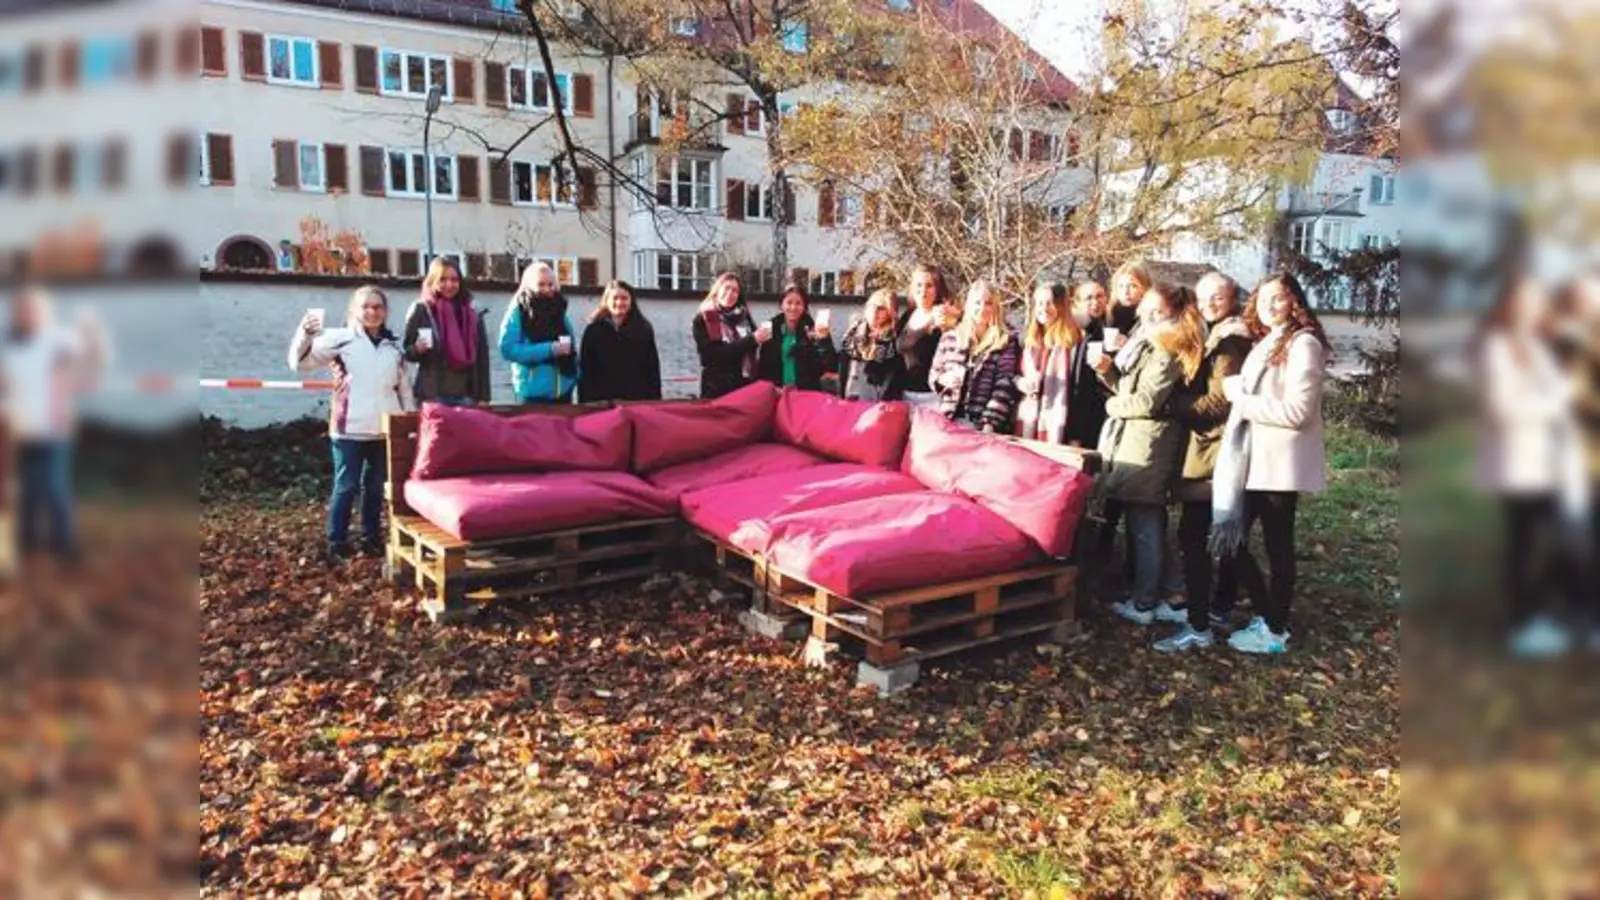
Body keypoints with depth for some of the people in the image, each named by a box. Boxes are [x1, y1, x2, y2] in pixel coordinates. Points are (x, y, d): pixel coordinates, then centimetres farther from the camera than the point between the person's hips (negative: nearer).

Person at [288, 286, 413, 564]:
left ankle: (371, 539, 25)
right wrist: (305, 335, -26)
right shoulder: (340, 339, -3)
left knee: (376, 486, 14)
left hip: (386, 430, 4)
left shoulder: (394, 345, 12)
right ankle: (336, 544, 8)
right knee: (346, 487, -1)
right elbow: (300, 362, -8)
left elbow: (404, 387, 18)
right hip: (350, 429, -4)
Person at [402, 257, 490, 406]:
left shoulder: (473, 314, 8)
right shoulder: (420, 311, 1)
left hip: (466, 394, 3)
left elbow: (482, 359, 7)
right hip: (432, 395, -2)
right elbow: (406, 352, 4)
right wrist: (417, 349, -20)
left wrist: (483, 398, 2)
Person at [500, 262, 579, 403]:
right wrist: (549, 349, -18)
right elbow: (508, 349, -13)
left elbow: (571, 347, 19)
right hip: (534, 392, -5)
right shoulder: (518, 311, -4)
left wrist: (574, 377, 2)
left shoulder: (560, 309, 12)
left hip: (562, 390, 5)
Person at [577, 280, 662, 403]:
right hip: (602, 400, -1)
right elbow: (585, 371, 3)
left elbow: (653, 369, 7)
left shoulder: (643, 330, 7)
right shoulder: (594, 330, 4)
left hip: (638, 400, 1)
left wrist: (655, 401, 1)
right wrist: (585, 404, -3)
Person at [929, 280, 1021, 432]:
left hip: (982, 424, -3)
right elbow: (933, 374, 17)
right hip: (950, 419, 3)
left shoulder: (1006, 341, 1)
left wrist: (990, 424, -16)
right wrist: (943, 379, -7)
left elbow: (1004, 387, -7)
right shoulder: (950, 337, 11)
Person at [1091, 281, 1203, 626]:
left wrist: (1112, 404, -4)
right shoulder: (1143, 340, 15)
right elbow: (1128, 386, 18)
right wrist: (1109, 370, 0)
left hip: (1146, 445, -10)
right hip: (1132, 440, 10)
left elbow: (1145, 402, -20)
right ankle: (1173, 597, 21)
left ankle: (1143, 603, 10)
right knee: (1152, 525, 13)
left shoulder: (1166, 351, -14)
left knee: (1144, 525, 0)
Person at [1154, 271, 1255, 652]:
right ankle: (1220, 610, 25)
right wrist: (1184, 404, -1)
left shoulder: (1230, 340, -12)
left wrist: (1181, 409, -7)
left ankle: (1198, 627, -9)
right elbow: (1196, 388, 18)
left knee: (1192, 534, -11)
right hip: (1211, 446, 10)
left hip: (1215, 448, -10)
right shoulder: (1214, 337, 19)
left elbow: (1220, 400, -18)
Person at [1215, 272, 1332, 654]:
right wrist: (1237, 392, 2)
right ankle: (1267, 616, 26)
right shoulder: (1265, 344, 16)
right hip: (1254, 460, 9)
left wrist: (1241, 398, -14)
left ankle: (1275, 632, 15)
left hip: (1281, 463, -9)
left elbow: (1296, 411, -19)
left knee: (1277, 548, 2)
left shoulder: (1303, 344, -11)